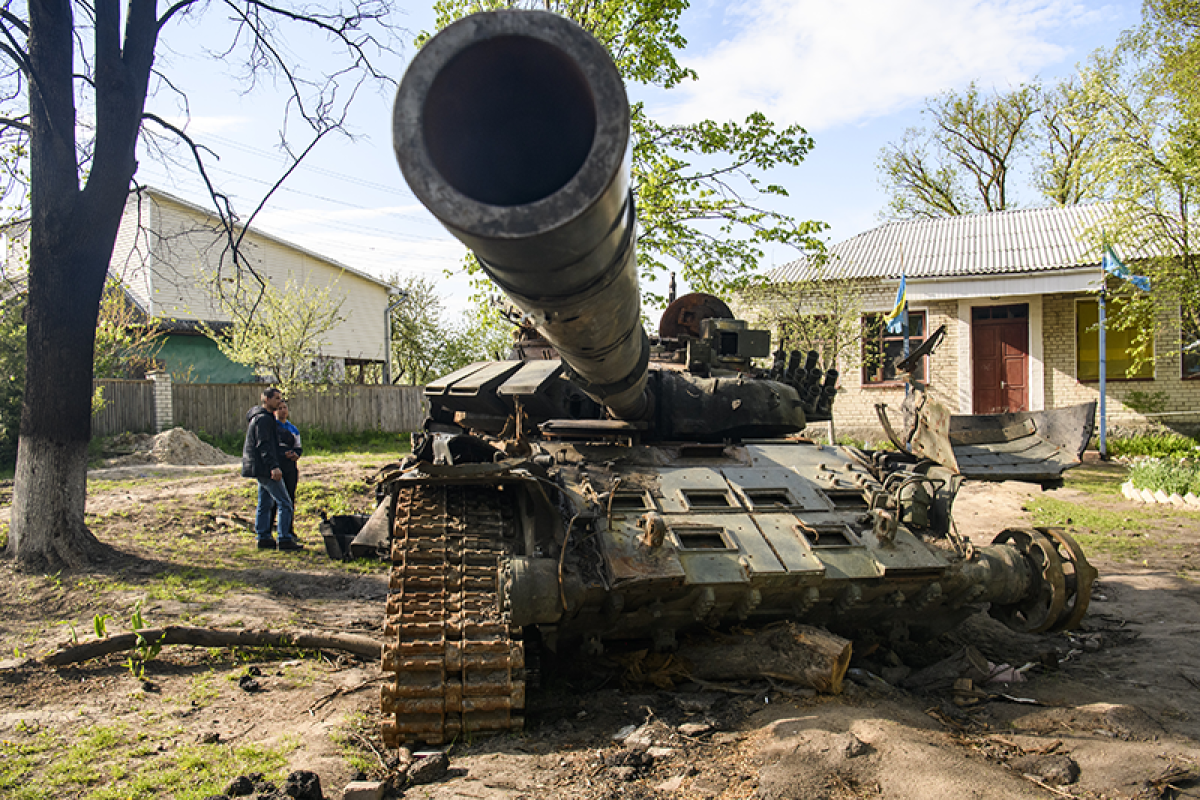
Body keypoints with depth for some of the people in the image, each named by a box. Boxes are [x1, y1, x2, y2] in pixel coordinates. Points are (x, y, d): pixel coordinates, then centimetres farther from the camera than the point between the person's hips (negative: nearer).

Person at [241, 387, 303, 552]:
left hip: (262, 469, 11)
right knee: (284, 503, -10)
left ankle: (263, 538, 17)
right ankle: (285, 539, -10)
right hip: (265, 468, -11)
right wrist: (273, 466, -28)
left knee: (265, 503, 13)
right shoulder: (263, 419, -14)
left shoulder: (266, 418, 18)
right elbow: (263, 446, -22)